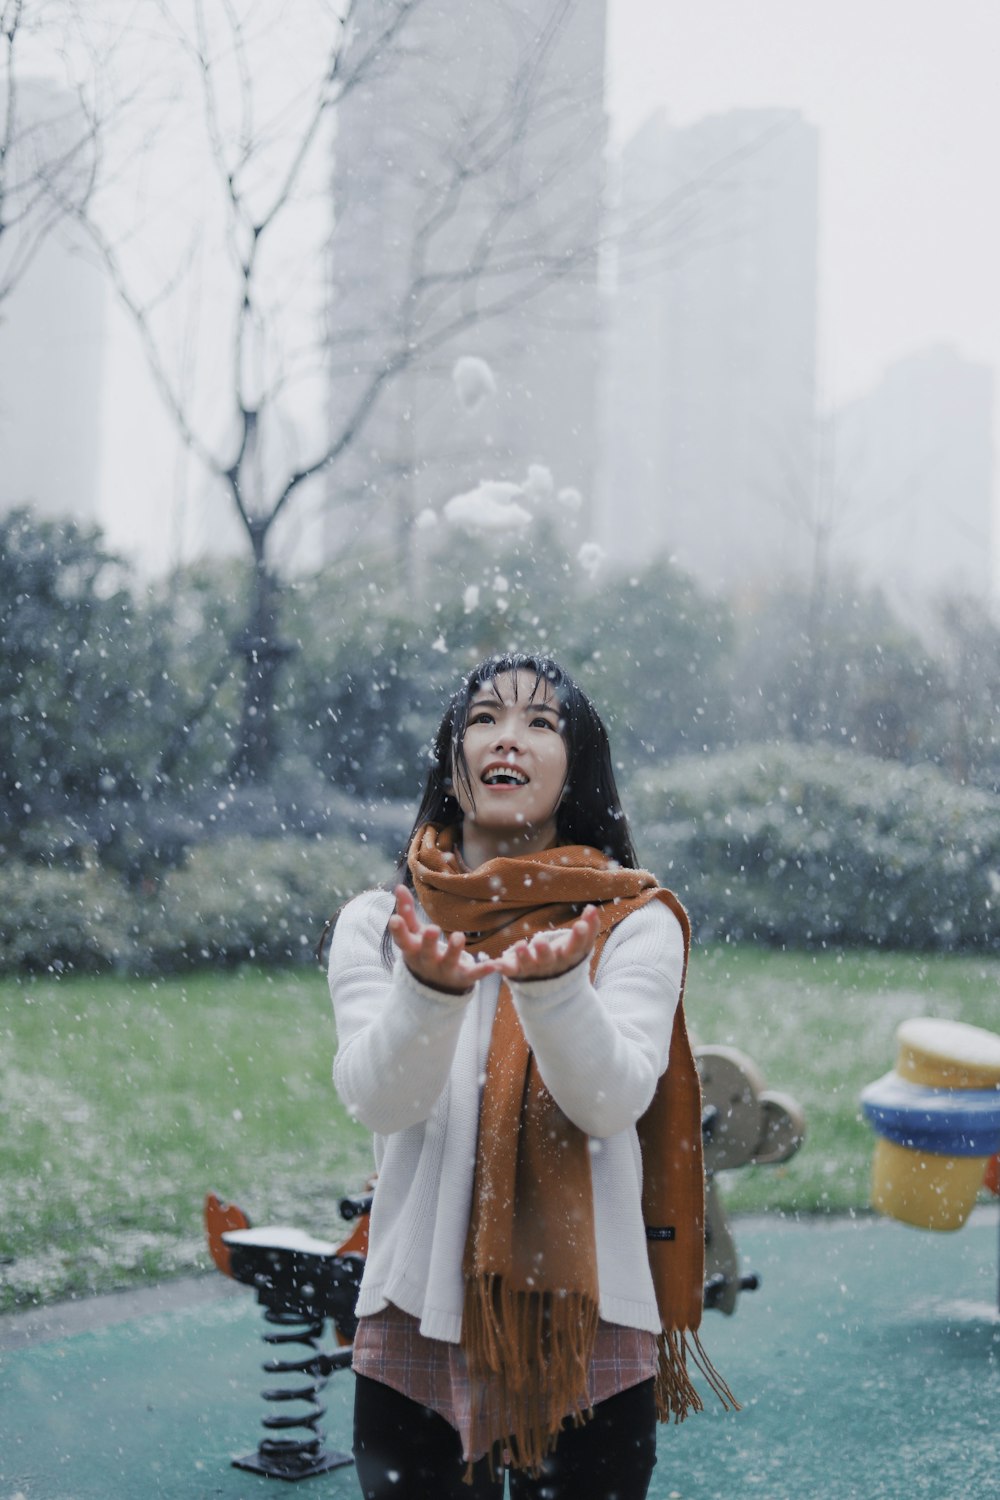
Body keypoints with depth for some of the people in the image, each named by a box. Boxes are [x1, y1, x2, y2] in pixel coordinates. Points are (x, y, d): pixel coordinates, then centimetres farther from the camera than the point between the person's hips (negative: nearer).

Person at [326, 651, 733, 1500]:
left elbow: (613, 1102, -15)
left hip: (591, 1334, -1)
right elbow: (377, 1099, -11)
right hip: (419, 1329, 1)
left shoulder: (633, 923, 0)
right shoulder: (377, 925, 3)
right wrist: (431, 987, -30)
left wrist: (552, 984, -32)